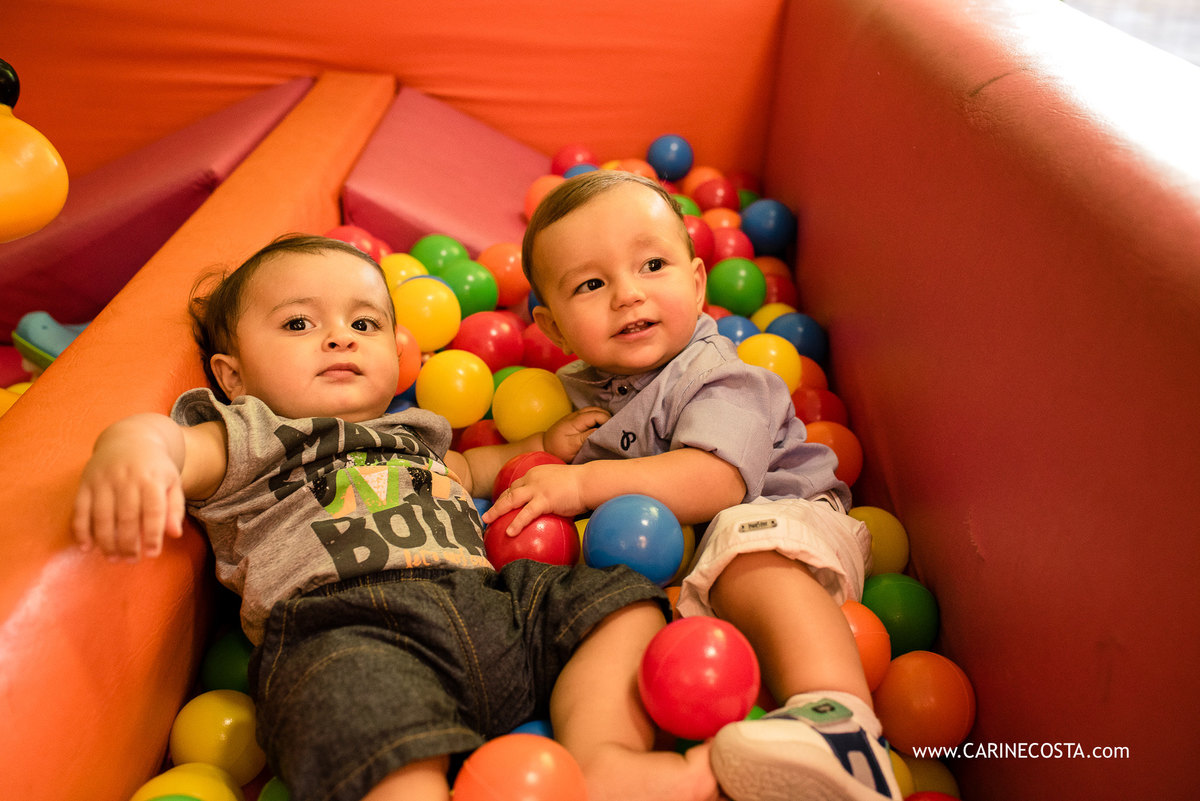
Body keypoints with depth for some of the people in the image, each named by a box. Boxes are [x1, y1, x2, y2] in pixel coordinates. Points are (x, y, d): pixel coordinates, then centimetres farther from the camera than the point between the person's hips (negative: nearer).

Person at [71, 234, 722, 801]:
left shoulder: (411, 439, 36)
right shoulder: (250, 439, 15)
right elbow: (176, 444, -6)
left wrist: (541, 446, 44)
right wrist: (130, 446, -31)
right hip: (346, 626, -6)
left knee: (618, 598, -4)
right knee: (368, 709, -39)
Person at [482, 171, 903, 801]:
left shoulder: (714, 376, -11)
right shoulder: (574, 388, 10)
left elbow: (717, 484, -28)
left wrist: (585, 481, -31)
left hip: (765, 522, -7)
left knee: (751, 551, -41)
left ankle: (834, 715, -55)